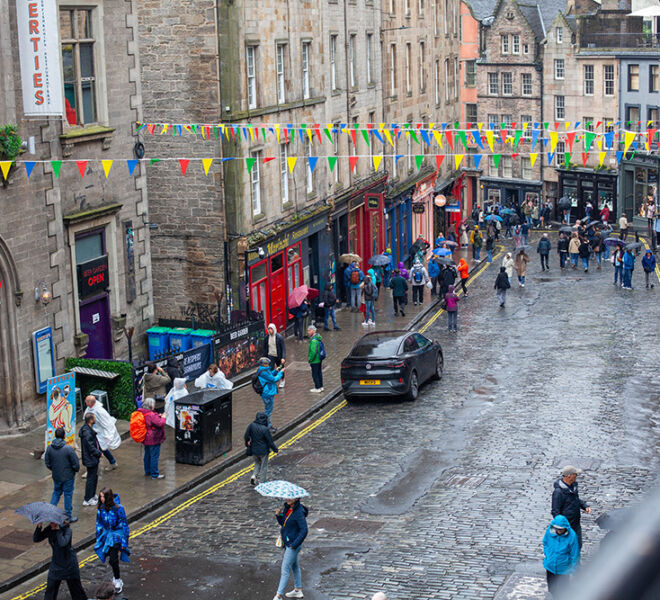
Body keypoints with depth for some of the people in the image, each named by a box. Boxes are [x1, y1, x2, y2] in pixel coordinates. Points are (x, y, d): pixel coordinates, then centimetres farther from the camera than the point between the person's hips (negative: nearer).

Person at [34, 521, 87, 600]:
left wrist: (58, 529, -30)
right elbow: (35, 539, -6)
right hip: (56, 563, 5)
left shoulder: (66, 529, -19)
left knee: (75, 585, 3)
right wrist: (39, 527, -21)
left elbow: (63, 543, -35)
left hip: (69, 562, -5)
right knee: (51, 587, 8)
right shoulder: (49, 529, -4)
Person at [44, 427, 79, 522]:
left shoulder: (49, 448, -8)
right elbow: (76, 464, -16)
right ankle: (68, 517, 17)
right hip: (68, 476, -4)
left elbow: (47, 464, 2)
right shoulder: (68, 449, -22)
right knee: (68, 495, 9)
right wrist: (76, 470, 6)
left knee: (56, 493, 23)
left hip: (56, 476, 4)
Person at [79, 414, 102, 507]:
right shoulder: (87, 432, -26)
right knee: (91, 478, 0)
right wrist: (100, 453, -14)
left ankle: (93, 495, 37)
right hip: (91, 459, -10)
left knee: (94, 477, 22)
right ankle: (87, 500, 10)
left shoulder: (89, 429, 6)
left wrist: (99, 451, 11)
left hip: (93, 459, 10)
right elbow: (91, 447, -25)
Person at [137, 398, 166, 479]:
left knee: (147, 456, 20)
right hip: (154, 440, -9)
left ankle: (147, 472, 32)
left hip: (146, 439, 9)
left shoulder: (142, 413, 2)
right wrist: (163, 418, -7)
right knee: (154, 456, 0)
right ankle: (154, 474, 6)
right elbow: (160, 423, -25)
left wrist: (158, 417, 7)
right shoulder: (151, 415, -25)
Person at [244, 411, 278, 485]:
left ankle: (254, 475, 6)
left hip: (254, 450, 4)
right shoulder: (265, 429, -23)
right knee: (264, 466, 14)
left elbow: (246, 437, -3)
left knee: (257, 463, 26)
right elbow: (270, 441, -15)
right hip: (263, 451, -4)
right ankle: (261, 482, 20)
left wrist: (247, 443, 19)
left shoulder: (251, 425, -12)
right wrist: (276, 450, 0)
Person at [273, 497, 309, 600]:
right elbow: (283, 523, 14)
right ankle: (298, 590, 36)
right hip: (287, 543, 9)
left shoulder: (299, 512, -22)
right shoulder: (287, 508, 3)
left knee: (285, 569, -7)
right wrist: (278, 515, -6)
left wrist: (295, 544, -22)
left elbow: (304, 530, -23)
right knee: (294, 566, 21)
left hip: (293, 544, -9)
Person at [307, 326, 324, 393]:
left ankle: (317, 388, 7)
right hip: (319, 360, 10)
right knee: (319, 373, 18)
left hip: (315, 361, -10)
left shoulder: (314, 340, -25)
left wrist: (310, 359, -16)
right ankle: (321, 387, 29)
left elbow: (313, 352, -29)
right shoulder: (318, 338, 7)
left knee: (315, 374, 1)